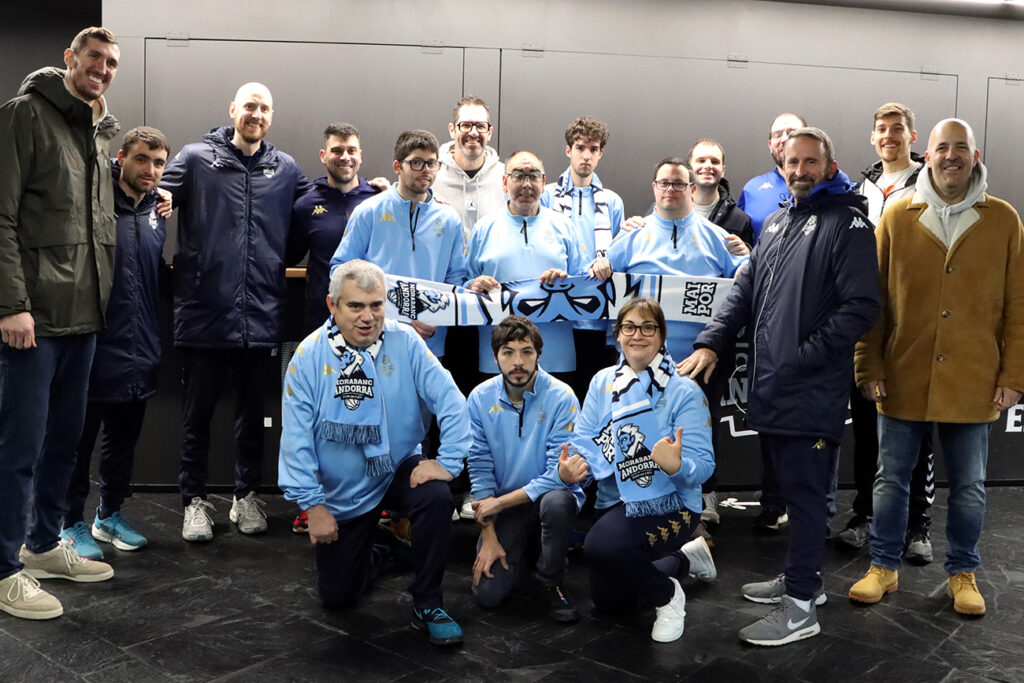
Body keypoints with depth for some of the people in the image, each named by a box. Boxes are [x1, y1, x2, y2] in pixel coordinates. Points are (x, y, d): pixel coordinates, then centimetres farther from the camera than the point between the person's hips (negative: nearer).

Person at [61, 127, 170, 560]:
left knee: (124, 441, 17)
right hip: (95, 348, -6)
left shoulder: (156, 214, 9)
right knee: (80, 441, 6)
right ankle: (72, 525, 21)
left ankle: (110, 514, 32)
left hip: (139, 353, 6)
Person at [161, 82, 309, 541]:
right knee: (198, 413, 8)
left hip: (260, 314, 2)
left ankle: (247, 496, 28)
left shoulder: (286, 170, 10)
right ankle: (195, 501, 22)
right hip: (204, 310, -2)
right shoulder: (196, 158, 3)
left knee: (252, 412, 13)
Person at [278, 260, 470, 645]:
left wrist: (448, 461, -23)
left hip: (400, 469, 0)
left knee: (437, 498, -33)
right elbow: (296, 437, -12)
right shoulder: (309, 357, -13)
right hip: (342, 491, 1)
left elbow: (450, 400, -15)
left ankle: (427, 605, -10)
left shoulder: (405, 343, -13)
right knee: (336, 596, 6)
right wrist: (313, 504, -15)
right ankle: (370, 557, 43)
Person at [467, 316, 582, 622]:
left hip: (550, 495, -2)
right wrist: (489, 536, -8)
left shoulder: (561, 397, -17)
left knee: (555, 502, -38)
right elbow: (479, 469, -4)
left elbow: (560, 473, -21)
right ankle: (520, 548, 22)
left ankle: (553, 583, -10)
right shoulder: (480, 398, -6)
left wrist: (499, 502, -18)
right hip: (503, 506, 3)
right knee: (488, 592, -13)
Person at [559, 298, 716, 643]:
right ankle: (687, 558, 40)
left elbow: (702, 465, -20)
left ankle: (667, 595, -4)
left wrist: (676, 465, -42)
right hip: (617, 501, 6)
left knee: (600, 545, -34)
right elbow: (586, 440, -4)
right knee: (607, 599, 19)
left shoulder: (684, 391, -14)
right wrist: (569, 468, -26)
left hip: (668, 503, -6)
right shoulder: (602, 382, 1)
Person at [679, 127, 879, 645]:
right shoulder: (776, 222, 18)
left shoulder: (846, 224, -7)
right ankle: (801, 577, 34)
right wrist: (710, 343, 9)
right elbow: (745, 290, 20)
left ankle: (800, 606, 9)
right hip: (771, 387, 8)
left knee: (805, 491, -1)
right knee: (791, 486, 18)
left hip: (812, 390, -8)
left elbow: (860, 307, -16)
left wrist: (803, 356, -16)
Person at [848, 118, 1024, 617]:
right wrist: (870, 367, -4)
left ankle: (962, 573, 29)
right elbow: (873, 300, 0)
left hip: (973, 383, 1)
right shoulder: (896, 217, 1)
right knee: (891, 478, 9)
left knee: (969, 486, 12)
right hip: (903, 379, 0)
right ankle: (884, 567, 25)